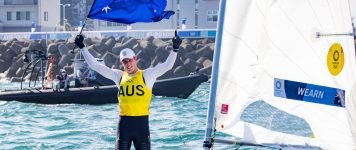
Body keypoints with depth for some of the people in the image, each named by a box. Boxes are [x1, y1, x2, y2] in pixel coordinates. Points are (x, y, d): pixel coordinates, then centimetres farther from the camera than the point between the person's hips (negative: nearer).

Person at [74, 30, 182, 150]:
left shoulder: (147, 75, 2)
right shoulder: (119, 76, 10)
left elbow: (167, 65, -8)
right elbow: (95, 65, 12)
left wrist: (175, 49, -21)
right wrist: (82, 47, 11)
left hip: (141, 122, -2)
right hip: (123, 123, 2)